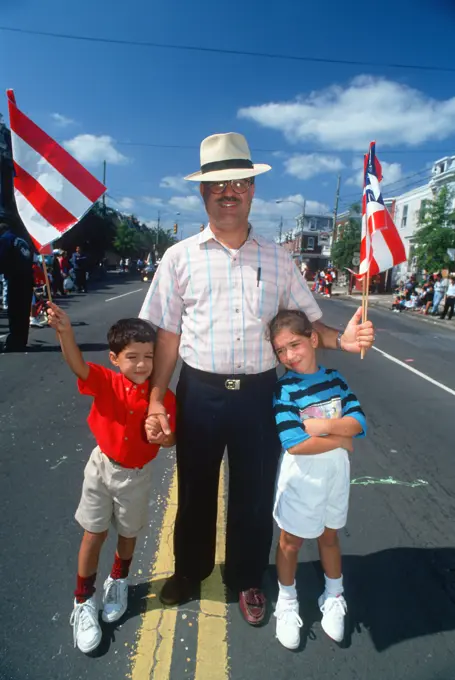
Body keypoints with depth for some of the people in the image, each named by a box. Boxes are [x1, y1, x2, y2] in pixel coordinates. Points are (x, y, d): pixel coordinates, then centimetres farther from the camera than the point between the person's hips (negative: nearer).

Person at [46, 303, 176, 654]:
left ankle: (118, 581, 51)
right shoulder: (105, 382, -18)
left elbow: (170, 439, -6)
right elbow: (78, 365, -38)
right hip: (102, 467, -1)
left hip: (137, 475, 1)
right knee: (94, 534, 10)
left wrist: (163, 437, -30)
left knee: (128, 533, 20)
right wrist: (65, 330, -55)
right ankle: (84, 601, 34)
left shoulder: (163, 398, -17)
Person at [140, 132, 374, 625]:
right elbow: (167, 334, -1)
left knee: (254, 493, 15)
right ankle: (189, 570, 46)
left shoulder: (277, 259, 4)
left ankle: (246, 579, 42)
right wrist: (156, 398, -7)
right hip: (199, 393, 0)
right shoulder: (180, 257, 0)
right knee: (196, 489, 18)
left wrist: (340, 340, -13)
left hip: (258, 394, 1)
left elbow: (307, 321, 7)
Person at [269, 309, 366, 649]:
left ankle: (334, 598, 46)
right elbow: (295, 444, -27)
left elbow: (358, 421, -12)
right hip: (301, 478, -4)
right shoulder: (283, 389, -20)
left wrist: (319, 425, -25)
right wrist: (341, 439, -17)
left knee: (329, 535, 23)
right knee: (291, 541, 15)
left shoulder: (334, 378, -5)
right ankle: (287, 603, 40)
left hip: (336, 474, 4)